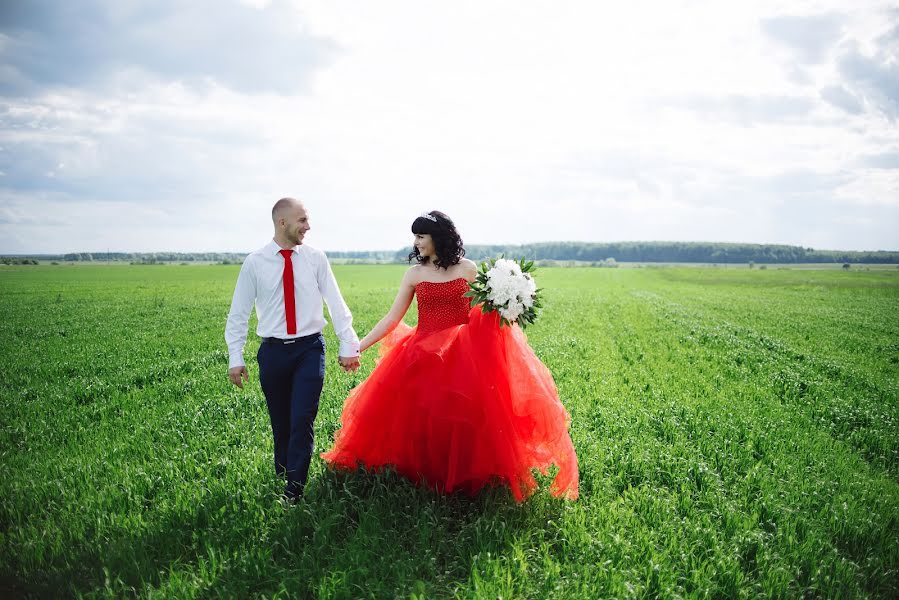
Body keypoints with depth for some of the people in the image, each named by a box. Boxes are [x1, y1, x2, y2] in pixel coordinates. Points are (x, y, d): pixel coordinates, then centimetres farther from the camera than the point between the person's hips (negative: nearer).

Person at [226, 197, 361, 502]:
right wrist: (235, 358, -1)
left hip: (309, 350, 0)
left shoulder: (315, 258, 0)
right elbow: (238, 312, 3)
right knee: (281, 425, 10)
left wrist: (348, 346, -2)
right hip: (273, 351, 1)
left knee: (302, 422, -8)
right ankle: (280, 485, 27)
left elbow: (335, 303, 1)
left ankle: (293, 495, 1)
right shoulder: (255, 263, -1)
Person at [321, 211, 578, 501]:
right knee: (421, 420, -5)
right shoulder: (414, 274, 6)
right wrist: (358, 346, 3)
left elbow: (484, 313, 8)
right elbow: (392, 318, 7)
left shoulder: (467, 269, 2)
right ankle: (424, 480, 13)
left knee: (464, 418, -11)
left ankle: (466, 479, 9)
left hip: (463, 355, -2)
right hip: (423, 356, 2)